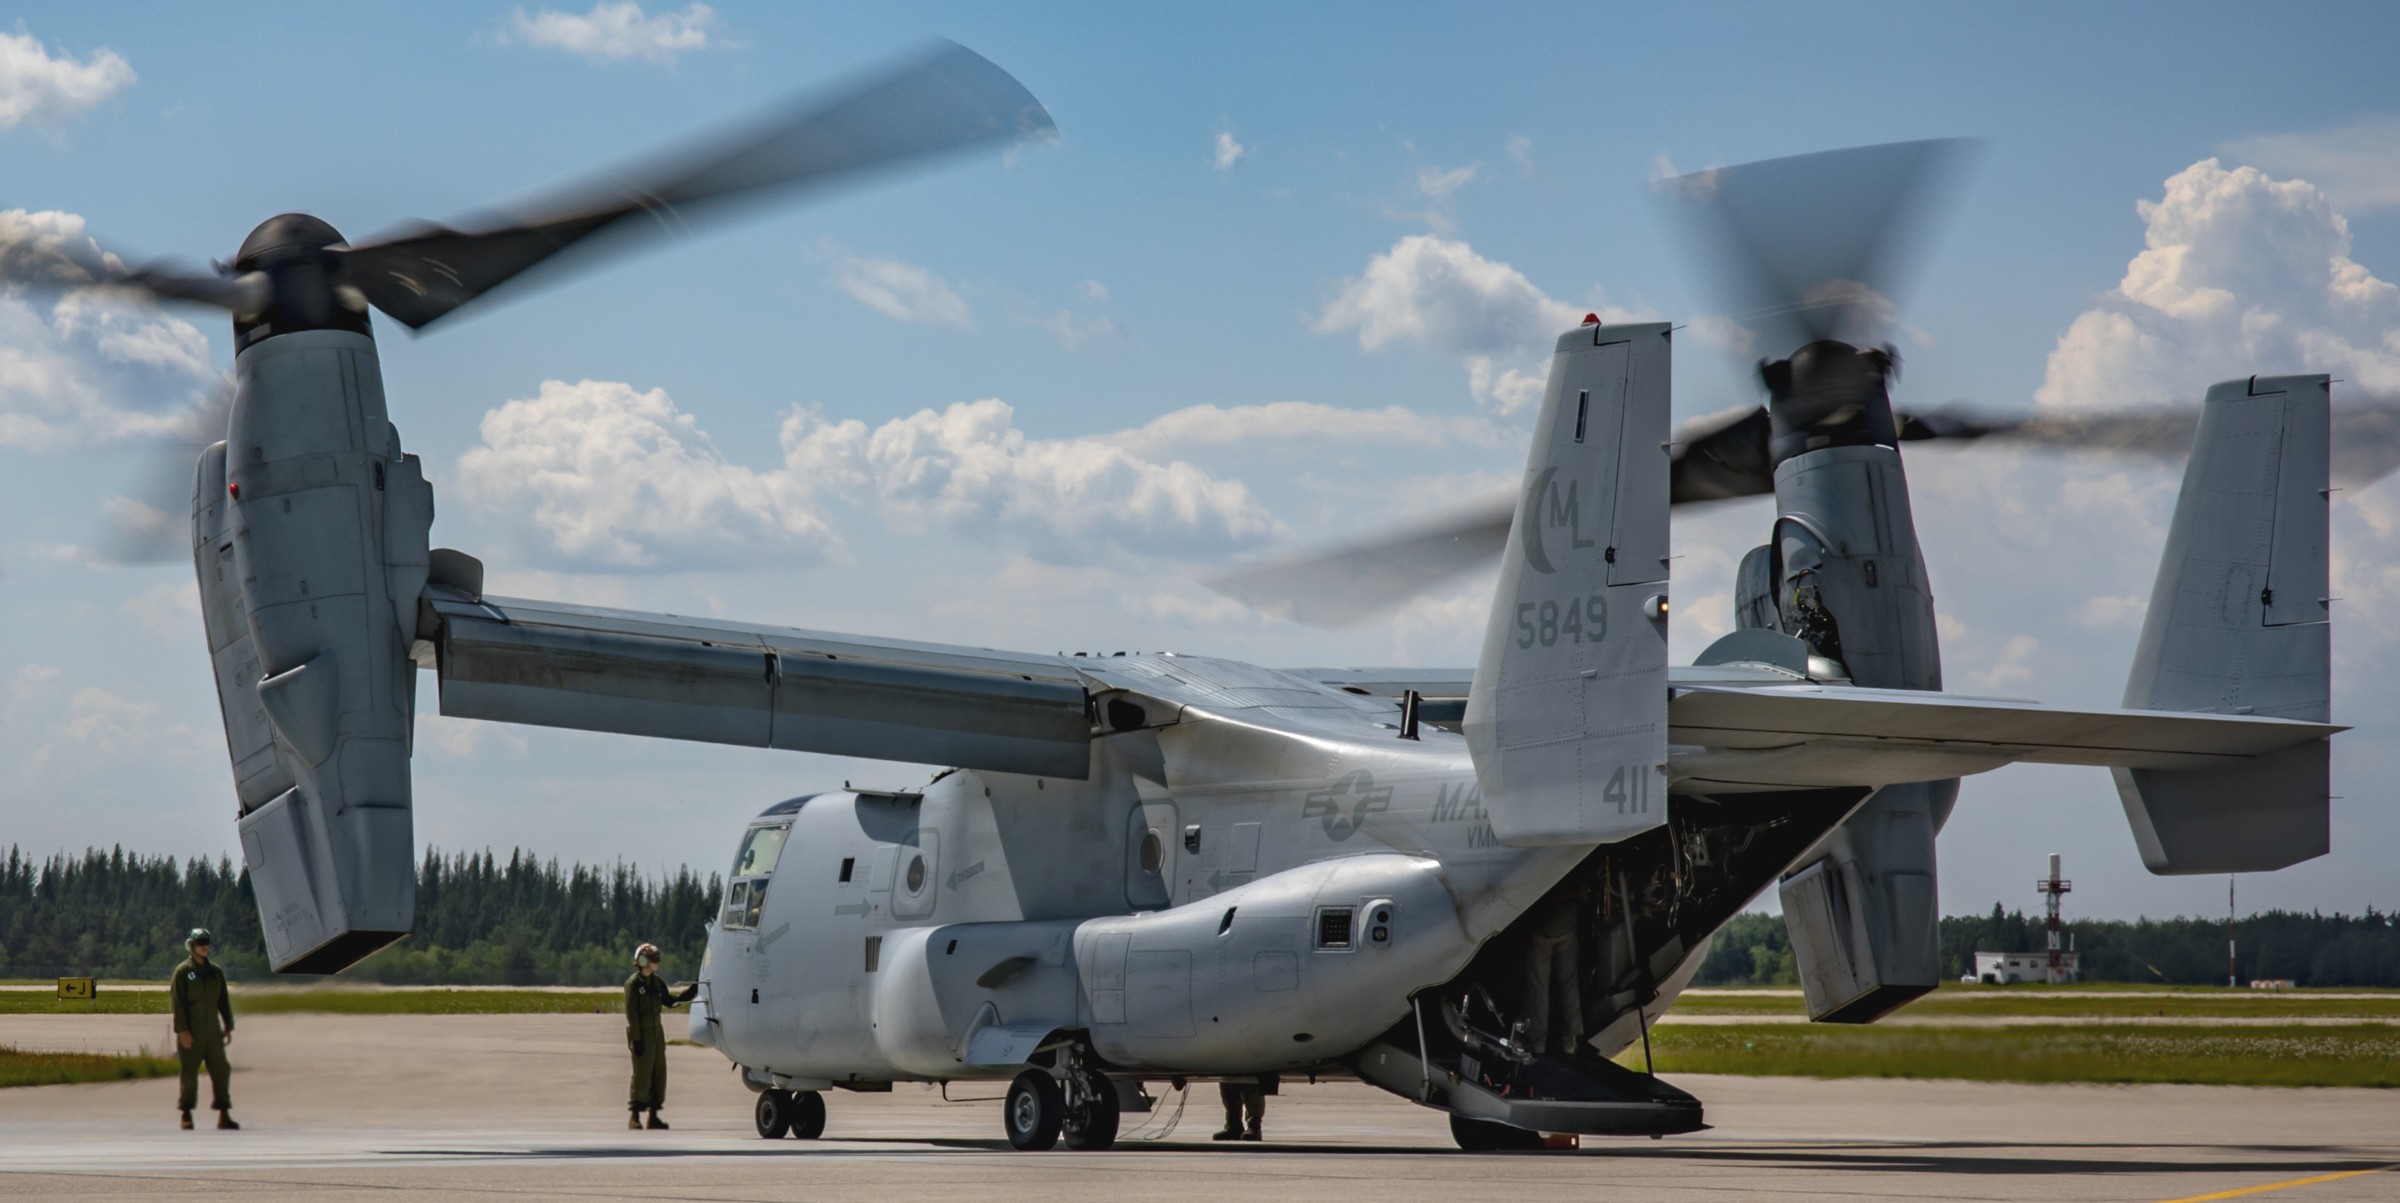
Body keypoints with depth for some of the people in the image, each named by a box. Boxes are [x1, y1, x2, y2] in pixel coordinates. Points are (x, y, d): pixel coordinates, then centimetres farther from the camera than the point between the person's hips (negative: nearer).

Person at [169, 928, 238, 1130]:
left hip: (212, 1032, 5)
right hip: (191, 1034, -5)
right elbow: (176, 1002, -8)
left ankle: (224, 1116, 3)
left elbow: (224, 1001, 16)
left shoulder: (216, 972, 13)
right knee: (189, 1074, -1)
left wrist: (228, 1026, 9)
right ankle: (186, 1116, 6)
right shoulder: (183, 971, -3)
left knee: (221, 1071, 1)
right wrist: (182, 1030, -14)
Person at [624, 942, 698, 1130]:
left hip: (657, 1032, 8)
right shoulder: (633, 983, -11)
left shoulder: (657, 982, 12)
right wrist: (636, 1039, -17)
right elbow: (631, 1012, -14)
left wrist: (689, 993, 2)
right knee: (642, 1075, -7)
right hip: (641, 1034, -8)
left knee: (659, 1074, 8)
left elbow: (669, 1001, 17)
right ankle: (634, 1117, -1)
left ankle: (654, 1115, 14)